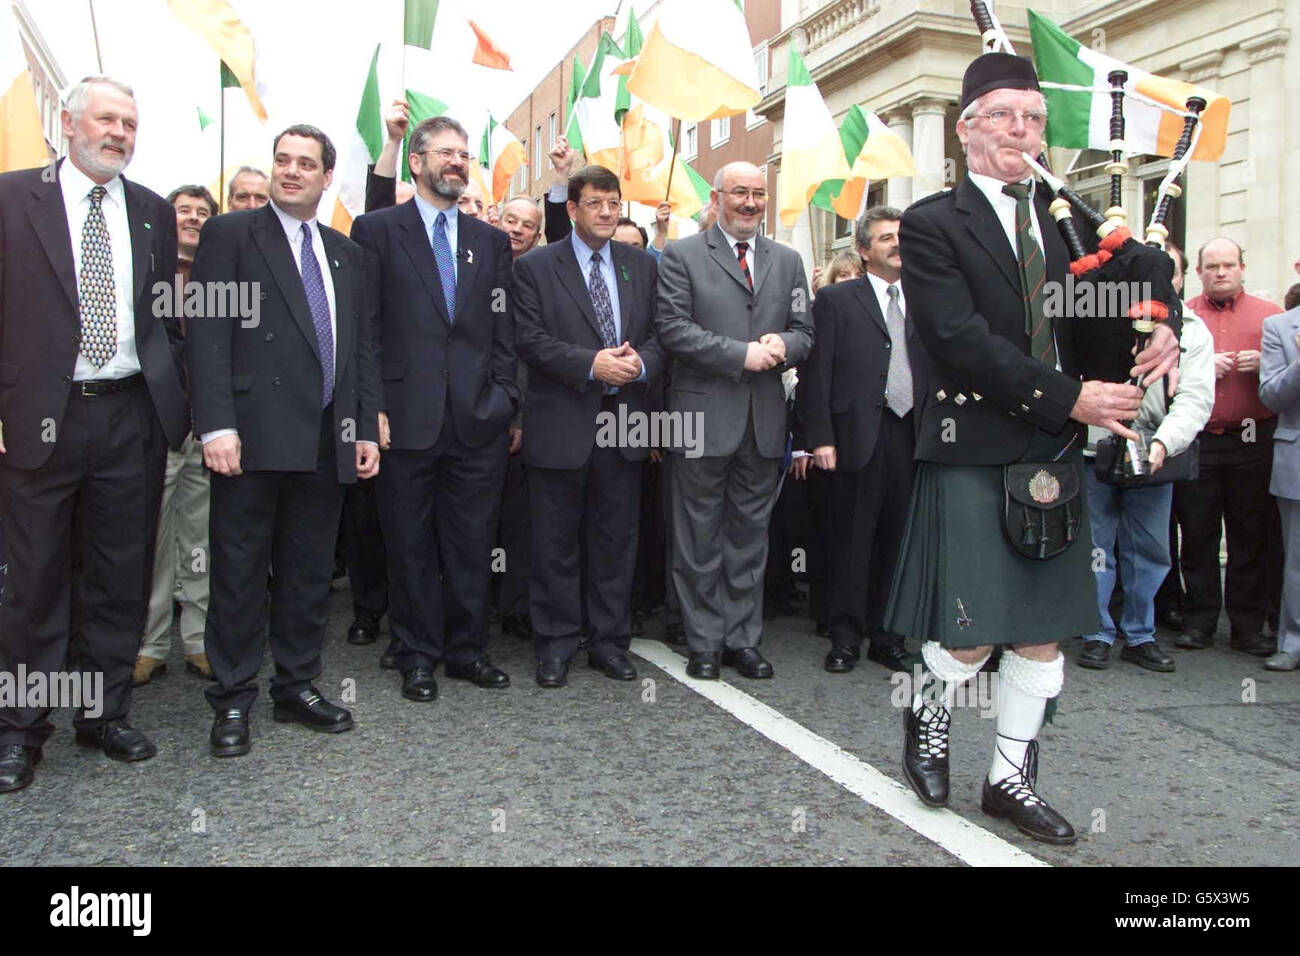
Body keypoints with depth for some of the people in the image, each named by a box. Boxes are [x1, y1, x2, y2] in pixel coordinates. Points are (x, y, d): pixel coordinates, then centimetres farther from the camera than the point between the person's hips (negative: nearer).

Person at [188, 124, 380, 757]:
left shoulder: (347, 254, 18)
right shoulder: (230, 234, 2)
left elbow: (362, 348, 17)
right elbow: (207, 333, -7)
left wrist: (367, 428, 9)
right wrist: (217, 425, -16)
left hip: (327, 442, 5)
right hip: (254, 436, -5)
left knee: (310, 573, 12)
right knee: (240, 573, 4)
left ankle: (297, 687, 25)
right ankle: (233, 700, 16)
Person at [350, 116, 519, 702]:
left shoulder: (491, 241, 14)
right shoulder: (377, 230, 4)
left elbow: (503, 330, 12)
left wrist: (503, 401, 2)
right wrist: (371, 406, -8)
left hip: (478, 419, 3)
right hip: (406, 417, -3)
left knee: (472, 543, 9)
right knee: (410, 544, 7)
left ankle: (466, 649, 23)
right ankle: (417, 657, 20)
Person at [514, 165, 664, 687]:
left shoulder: (642, 265, 12)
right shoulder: (536, 267, 0)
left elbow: (661, 330, 9)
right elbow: (530, 338, -9)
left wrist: (642, 362, -12)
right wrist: (590, 364, -19)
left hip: (624, 420, 4)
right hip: (561, 423, -3)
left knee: (617, 539, 10)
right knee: (556, 541, 5)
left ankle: (610, 641, 22)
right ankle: (556, 644, 17)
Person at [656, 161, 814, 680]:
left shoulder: (787, 261, 15)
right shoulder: (681, 255, 1)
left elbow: (804, 331, 12)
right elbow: (673, 328, -9)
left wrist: (782, 345, -11)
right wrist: (742, 354, -16)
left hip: (765, 420, 4)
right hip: (703, 417, -4)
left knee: (750, 535, 11)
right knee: (700, 539, 4)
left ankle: (743, 639, 22)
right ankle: (705, 641, 16)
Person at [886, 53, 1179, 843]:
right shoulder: (933, 225, -3)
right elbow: (961, 340, -14)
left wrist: (1160, 337, -8)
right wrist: (1072, 398, -17)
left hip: (1055, 454, 6)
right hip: (972, 453, -5)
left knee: (1043, 631, 10)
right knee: (973, 634, -3)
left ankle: (1011, 778, 25)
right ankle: (930, 715, 29)